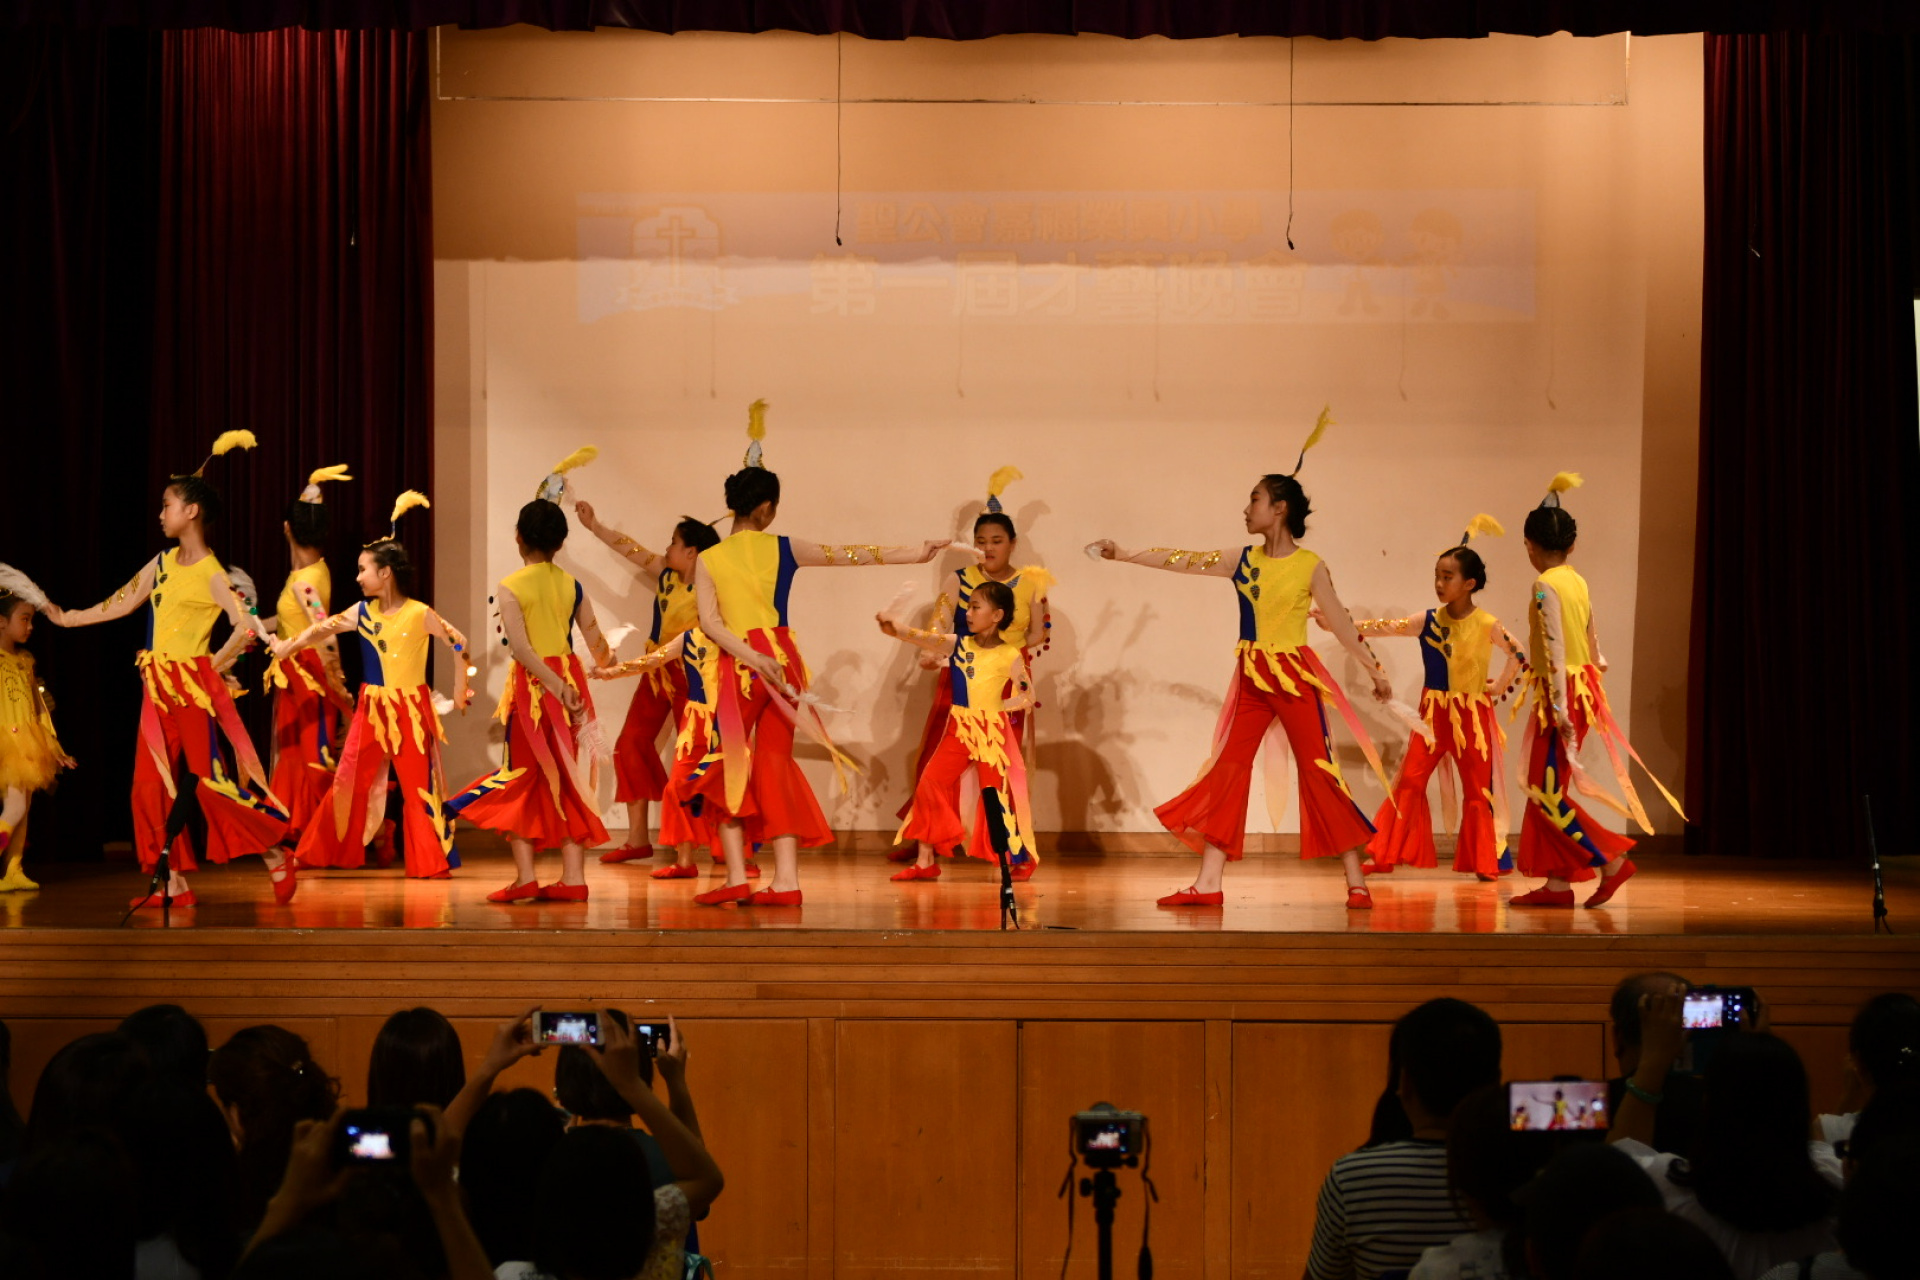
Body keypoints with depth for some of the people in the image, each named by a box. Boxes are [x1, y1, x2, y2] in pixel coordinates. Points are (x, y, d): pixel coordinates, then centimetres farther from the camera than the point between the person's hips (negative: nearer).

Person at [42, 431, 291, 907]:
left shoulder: (211, 575, -11)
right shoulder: (163, 562, 10)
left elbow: (248, 628, -18)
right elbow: (123, 602, 19)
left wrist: (214, 666, -9)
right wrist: (69, 618, 21)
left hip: (194, 686, -7)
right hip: (159, 687, 7)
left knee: (212, 781, -7)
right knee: (154, 784, 4)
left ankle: (276, 858, 5)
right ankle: (174, 884, 9)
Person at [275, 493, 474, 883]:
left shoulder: (419, 614, -9)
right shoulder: (363, 612, 3)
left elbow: (459, 643, -4)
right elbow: (325, 628, 0)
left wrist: (461, 690, -2)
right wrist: (289, 646, -15)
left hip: (410, 708, -4)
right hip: (371, 708, 4)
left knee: (418, 784, -1)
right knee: (349, 779, 7)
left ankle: (432, 862, 5)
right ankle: (323, 852, 14)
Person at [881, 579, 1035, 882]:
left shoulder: (1009, 656, -5)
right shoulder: (958, 644, 3)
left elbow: (1028, 695, 0)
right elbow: (926, 639, -12)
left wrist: (998, 706, -7)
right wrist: (896, 629, -28)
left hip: (991, 730, -4)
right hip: (958, 729, 4)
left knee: (995, 792, 0)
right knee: (930, 783, -3)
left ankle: (1021, 859, 18)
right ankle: (925, 862, 3)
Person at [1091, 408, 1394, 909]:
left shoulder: (1310, 566, -6)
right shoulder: (1242, 560, 6)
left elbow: (1340, 622, -2)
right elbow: (1180, 561, 6)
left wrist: (1375, 669, -3)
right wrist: (1124, 555, 5)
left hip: (1296, 677, -5)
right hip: (1251, 679, 5)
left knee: (1319, 771, -3)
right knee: (1227, 769, 1)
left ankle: (1356, 882, 2)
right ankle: (1208, 883, 4)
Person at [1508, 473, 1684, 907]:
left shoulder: (1545, 585, -13)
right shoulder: (1577, 582, 11)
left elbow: (1554, 647, -19)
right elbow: (1592, 640, 18)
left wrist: (1560, 708, -21)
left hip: (1561, 690, -9)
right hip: (1583, 686, 9)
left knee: (1548, 794, -4)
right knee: (1545, 789, 10)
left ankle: (1611, 860, -6)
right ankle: (1556, 883, 9)